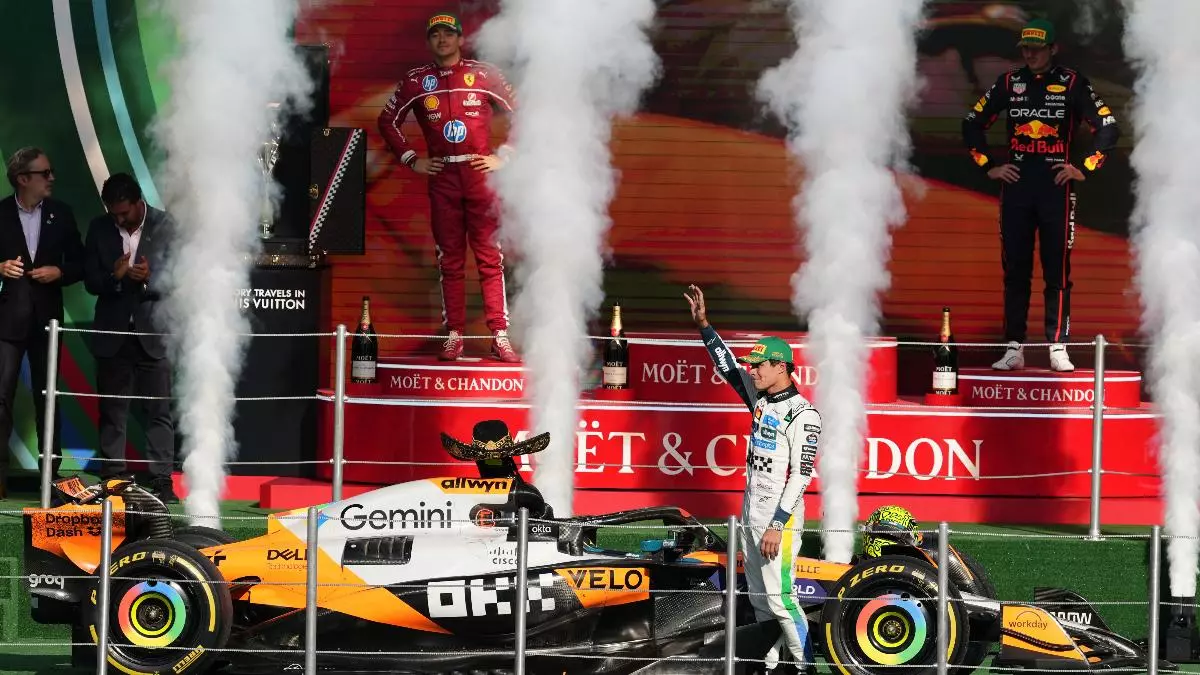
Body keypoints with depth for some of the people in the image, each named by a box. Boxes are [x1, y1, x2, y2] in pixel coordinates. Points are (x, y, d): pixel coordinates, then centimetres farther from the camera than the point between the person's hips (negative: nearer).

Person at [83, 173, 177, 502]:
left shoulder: (165, 227, -5)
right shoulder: (99, 229, 3)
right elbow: (90, 281, 3)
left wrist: (150, 278, -23)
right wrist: (115, 277, -18)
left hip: (153, 332, -2)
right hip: (113, 334, 3)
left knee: (159, 411, -3)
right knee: (112, 411, 6)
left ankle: (160, 481, -3)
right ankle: (112, 479, 10)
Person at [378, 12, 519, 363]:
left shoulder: (484, 75, 3)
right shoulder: (416, 81, 8)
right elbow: (388, 121, 16)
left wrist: (504, 156, 2)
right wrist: (412, 160, 8)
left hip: (480, 173, -2)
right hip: (442, 177, 2)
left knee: (490, 257, -5)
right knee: (450, 260, 4)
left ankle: (500, 336, -6)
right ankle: (454, 335, 7)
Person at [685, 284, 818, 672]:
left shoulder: (802, 414, -15)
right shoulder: (761, 398, 9)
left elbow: (801, 475, -18)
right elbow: (727, 366, 19)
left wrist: (777, 525, -21)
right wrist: (703, 325, 9)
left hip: (780, 517, -9)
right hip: (751, 512, 9)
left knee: (779, 598, -12)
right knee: (759, 600, 10)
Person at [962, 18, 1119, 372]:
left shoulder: (1072, 84, -1)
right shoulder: (1009, 83, 8)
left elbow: (1107, 127, -2)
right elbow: (972, 124, 15)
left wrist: (1084, 169, -5)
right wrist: (989, 166, 8)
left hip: (1056, 187, -3)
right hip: (1015, 186, 3)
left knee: (1058, 271, -2)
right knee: (1014, 269, 3)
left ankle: (1058, 348, 1)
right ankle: (1014, 348, 6)